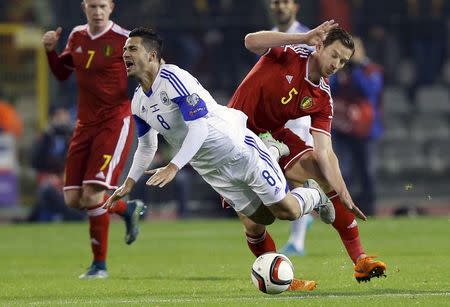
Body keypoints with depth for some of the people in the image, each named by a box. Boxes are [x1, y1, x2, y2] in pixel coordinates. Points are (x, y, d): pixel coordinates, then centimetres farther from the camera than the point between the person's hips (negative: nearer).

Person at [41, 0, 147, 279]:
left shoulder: (124, 40, -10)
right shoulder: (77, 36, 8)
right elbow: (62, 73, 19)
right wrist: (50, 50, 2)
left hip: (116, 122, -6)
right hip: (86, 123, 6)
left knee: (92, 195, -16)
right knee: (73, 199, 2)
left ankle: (100, 264, 1)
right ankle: (129, 209, 28)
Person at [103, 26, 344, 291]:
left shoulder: (173, 78, -24)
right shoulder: (139, 103, 2)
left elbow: (199, 126, -30)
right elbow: (146, 147, 17)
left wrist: (173, 167, -37)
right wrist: (129, 184, 6)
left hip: (238, 150, -7)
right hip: (212, 170, 7)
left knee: (286, 210, -5)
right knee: (262, 217, 12)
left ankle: (315, 195, 27)